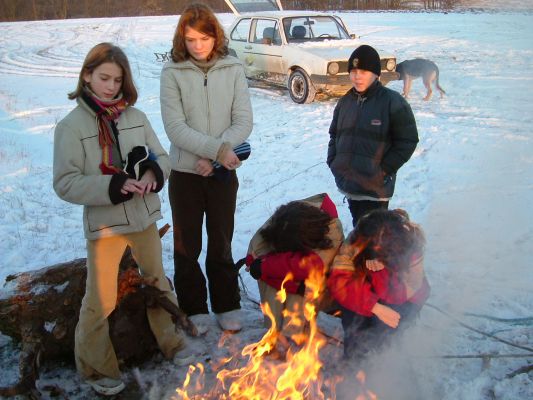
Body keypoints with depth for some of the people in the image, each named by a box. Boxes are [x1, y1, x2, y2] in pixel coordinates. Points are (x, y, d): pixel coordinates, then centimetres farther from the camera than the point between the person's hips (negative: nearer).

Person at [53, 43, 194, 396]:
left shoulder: (136, 117, 1)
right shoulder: (71, 126, -10)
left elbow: (162, 158, 6)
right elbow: (66, 183, -12)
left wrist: (153, 173, -17)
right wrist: (112, 187, -25)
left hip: (144, 217, 4)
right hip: (104, 224, -4)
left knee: (159, 283, 19)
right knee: (101, 301, 5)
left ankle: (171, 342, 42)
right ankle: (97, 367, 28)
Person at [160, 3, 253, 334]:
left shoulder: (233, 69, -2)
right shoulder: (173, 73, -6)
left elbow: (244, 121, -6)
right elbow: (175, 127, -13)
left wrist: (214, 156, -17)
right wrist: (217, 149, -22)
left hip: (223, 172, 1)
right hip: (185, 172, 0)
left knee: (221, 243, 13)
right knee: (187, 245, 10)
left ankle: (227, 305, 28)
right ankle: (195, 309, 25)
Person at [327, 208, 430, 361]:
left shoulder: (412, 245, -29)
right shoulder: (357, 240, -26)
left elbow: (401, 294, -28)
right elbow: (338, 282, -30)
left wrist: (381, 269, -45)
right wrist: (375, 306, -38)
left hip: (406, 298, -1)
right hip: (365, 290, 1)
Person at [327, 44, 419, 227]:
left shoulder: (393, 102, -9)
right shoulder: (345, 101, 9)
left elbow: (408, 141, -8)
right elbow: (334, 134, 20)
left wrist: (383, 170, -12)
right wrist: (332, 162, 6)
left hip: (375, 187, -6)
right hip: (348, 184, 6)